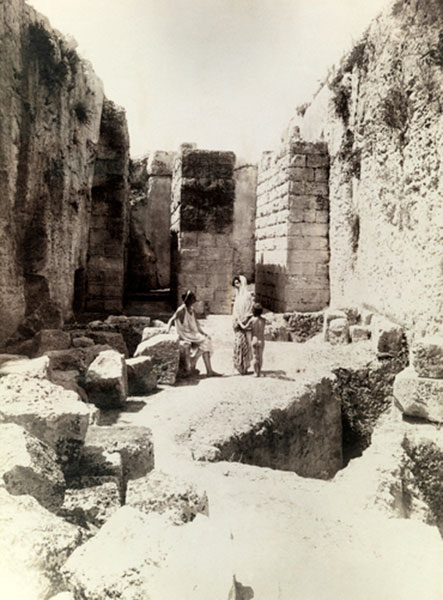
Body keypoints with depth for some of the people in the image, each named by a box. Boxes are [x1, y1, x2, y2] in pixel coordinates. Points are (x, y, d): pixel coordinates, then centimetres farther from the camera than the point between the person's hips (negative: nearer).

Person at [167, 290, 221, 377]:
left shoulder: (191, 310, 14)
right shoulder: (182, 309, -11)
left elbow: (196, 323, 19)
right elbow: (171, 320, -16)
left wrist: (202, 333, 8)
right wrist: (167, 332, -28)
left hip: (193, 333, 8)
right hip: (185, 334, -8)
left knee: (207, 340, -13)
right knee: (203, 342, -21)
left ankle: (209, 371, -16)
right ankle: (192, 365, -12)